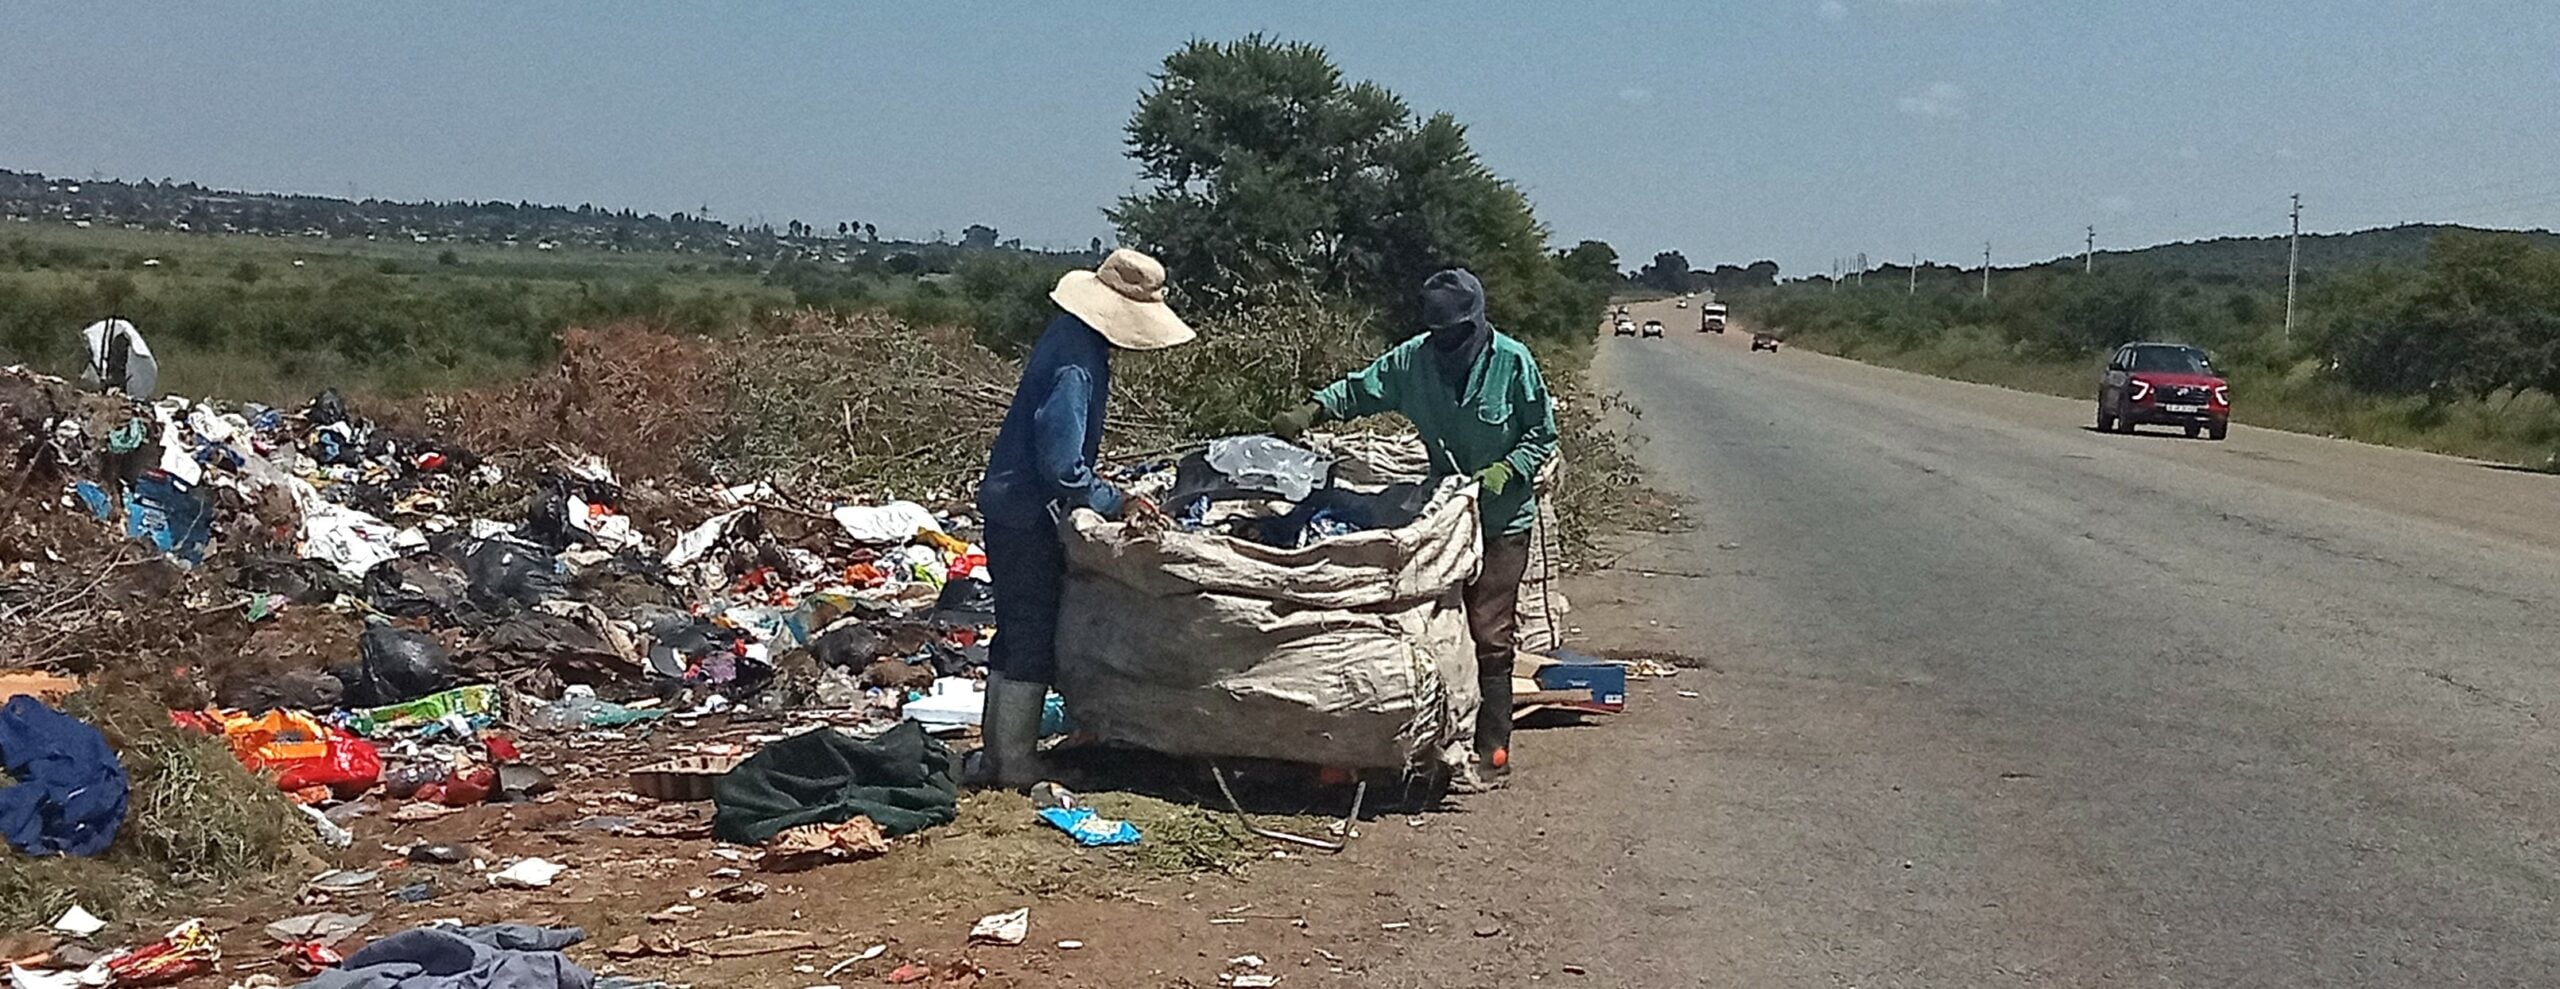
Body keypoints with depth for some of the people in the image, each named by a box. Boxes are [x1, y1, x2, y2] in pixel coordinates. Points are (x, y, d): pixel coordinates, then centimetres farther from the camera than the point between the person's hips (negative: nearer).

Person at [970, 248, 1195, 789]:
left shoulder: (1071, 337, 8)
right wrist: (1116, 502, -17)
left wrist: (1104, 492, 16)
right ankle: (1014, 765, 8)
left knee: (1015, 636, 16)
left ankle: (996, 755, 26)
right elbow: (1062, 468, -28)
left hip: (1012, 514, 10)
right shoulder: (1076, 365, -24)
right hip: (1029, 519, -10)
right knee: (1032, 642, -1)